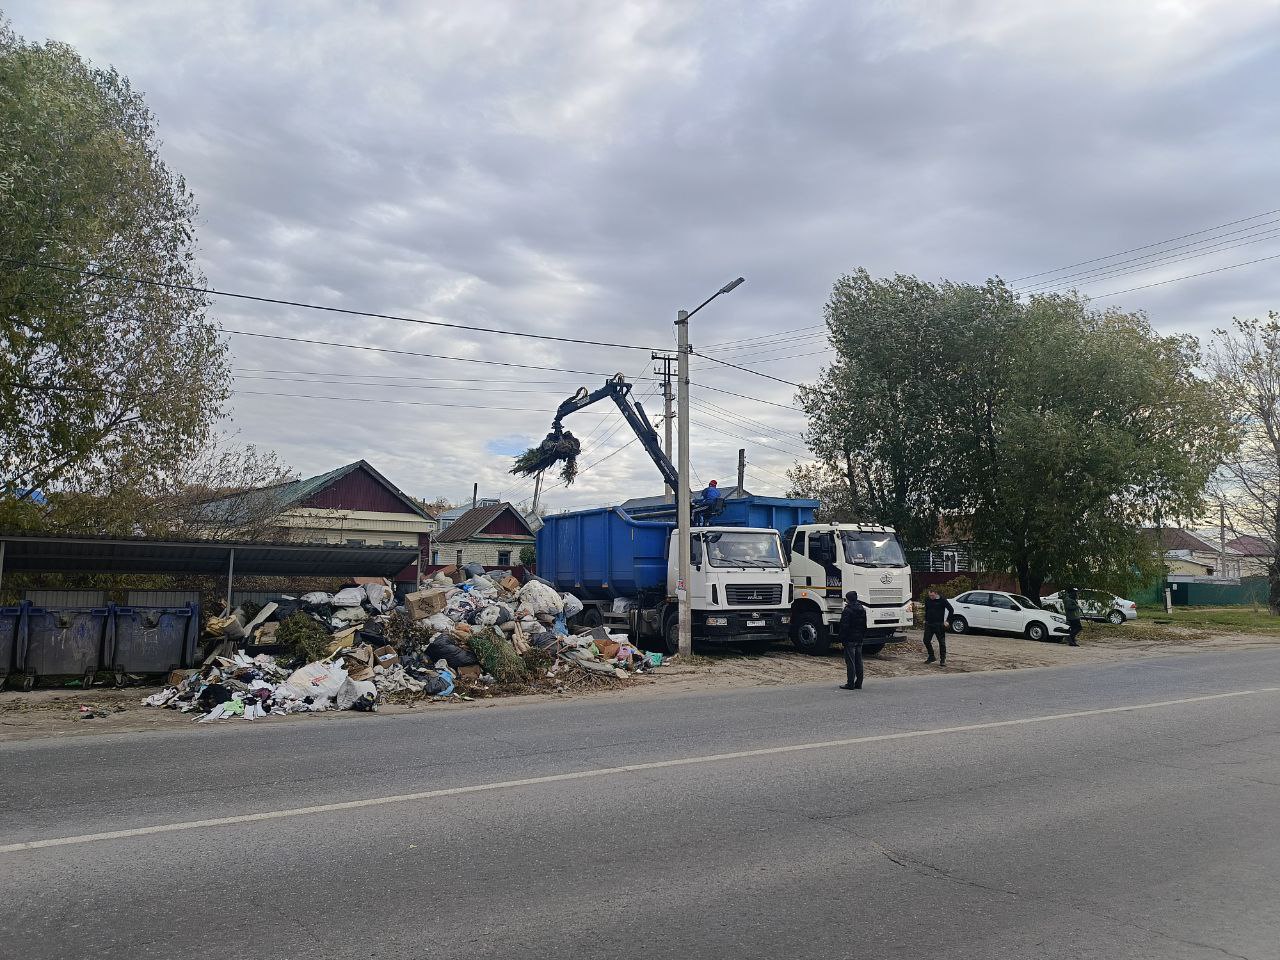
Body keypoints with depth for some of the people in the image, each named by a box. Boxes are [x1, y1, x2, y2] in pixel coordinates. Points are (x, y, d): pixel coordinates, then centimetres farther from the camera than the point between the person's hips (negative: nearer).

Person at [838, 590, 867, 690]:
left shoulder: (848, 610, -14)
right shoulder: (862, 609, 11)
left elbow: (844, 626, -16)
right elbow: (864, 625, 17)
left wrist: (842, 638, -9)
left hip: (850, 640, -8)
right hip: (859, 639, 8)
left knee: (850, 662, -5)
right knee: (859, 661, 11)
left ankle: (850, 684, -4)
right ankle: (859, 683, 14)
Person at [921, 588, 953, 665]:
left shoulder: (942, 600, -11)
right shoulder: (927, 599, 3)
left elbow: (951, 610, -6)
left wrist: (947, 621, -9)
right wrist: (925, 619, 16)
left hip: (939, 625, -5)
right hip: (929, 624, 5)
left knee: (942, 642, 0)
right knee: (926, 640, 5)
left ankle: (943, 660, 6)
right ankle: (931, 657, 22)